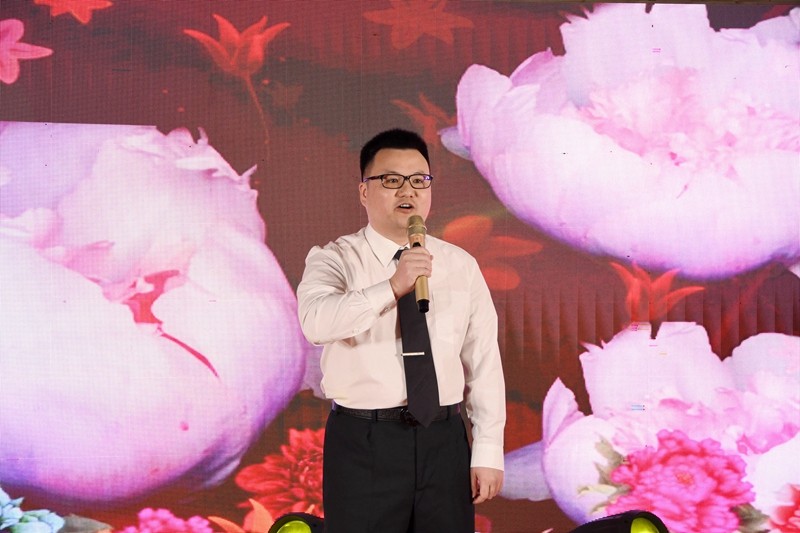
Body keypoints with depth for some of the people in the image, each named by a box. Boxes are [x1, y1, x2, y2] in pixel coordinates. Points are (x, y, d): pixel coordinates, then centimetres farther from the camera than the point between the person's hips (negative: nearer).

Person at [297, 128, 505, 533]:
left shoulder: (461, 266, 7)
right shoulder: (335, 259, -2)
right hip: (362, 443, -2)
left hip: (445, 441, 3)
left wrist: (488, 452, 2)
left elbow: (483, 362, 5)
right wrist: (391, 288, -32)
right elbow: (316, 321, -23)